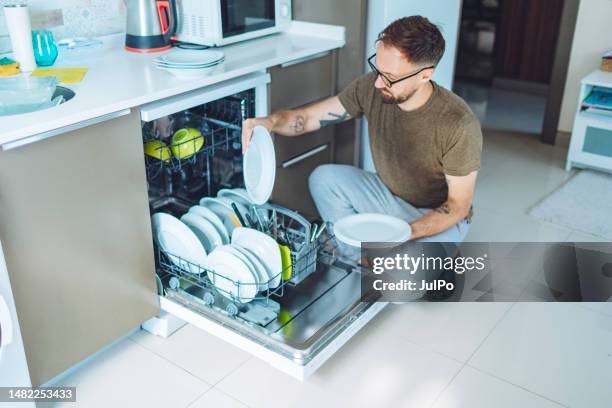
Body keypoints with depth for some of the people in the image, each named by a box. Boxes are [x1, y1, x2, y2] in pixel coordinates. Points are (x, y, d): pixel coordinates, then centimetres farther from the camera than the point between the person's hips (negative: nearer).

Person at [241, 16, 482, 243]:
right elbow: (309, 117, -12)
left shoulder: (459, 125, -30)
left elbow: (458, 205, -21)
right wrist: (271, 121, -35)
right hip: (389, 195, 5)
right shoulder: (371, 88, -18)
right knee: (323, 178, -16)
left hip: (441, 217, -5)